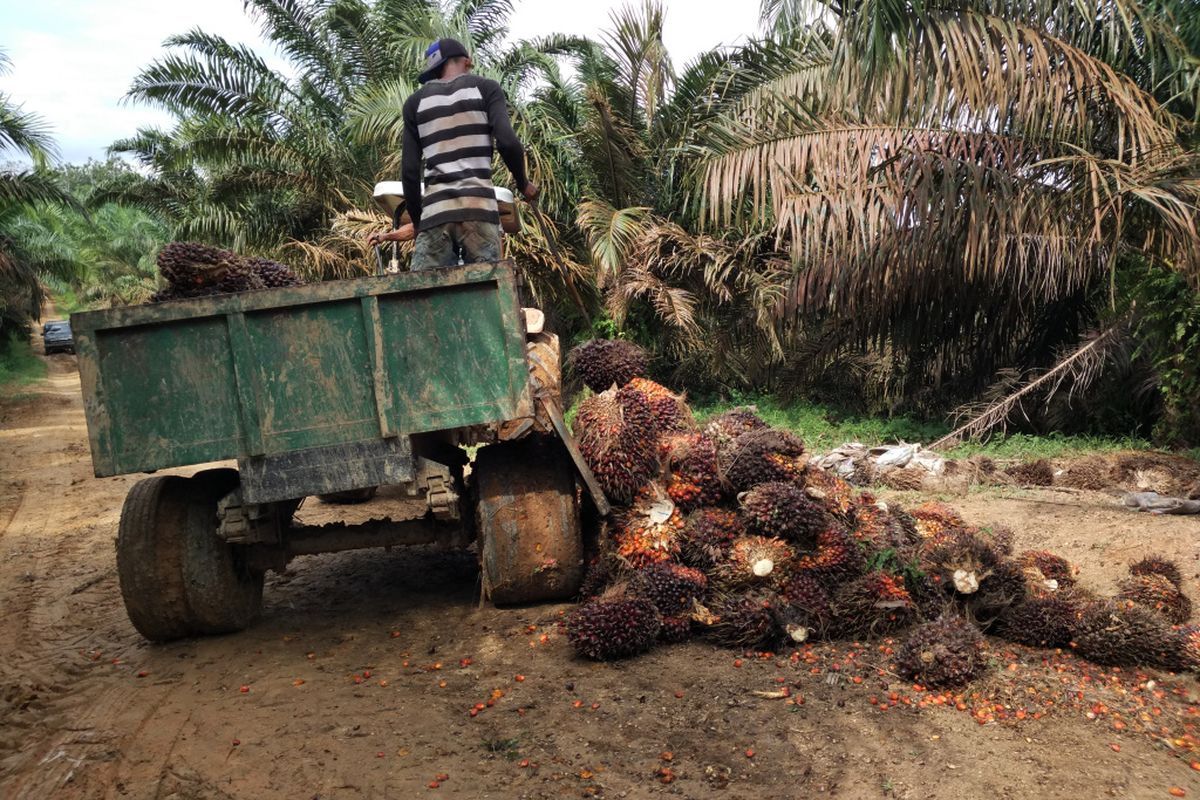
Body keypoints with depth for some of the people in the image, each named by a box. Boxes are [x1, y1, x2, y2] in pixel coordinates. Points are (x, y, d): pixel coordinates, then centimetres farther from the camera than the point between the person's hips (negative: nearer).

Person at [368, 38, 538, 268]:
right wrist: (523, 184, 13)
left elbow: (409, 170, 10)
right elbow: (508, 143, -3)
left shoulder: (415, 101, 18)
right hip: (479, 208, -1)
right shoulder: (486, 88, 12)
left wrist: (416, 221, 19)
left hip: (435, 212, 2)